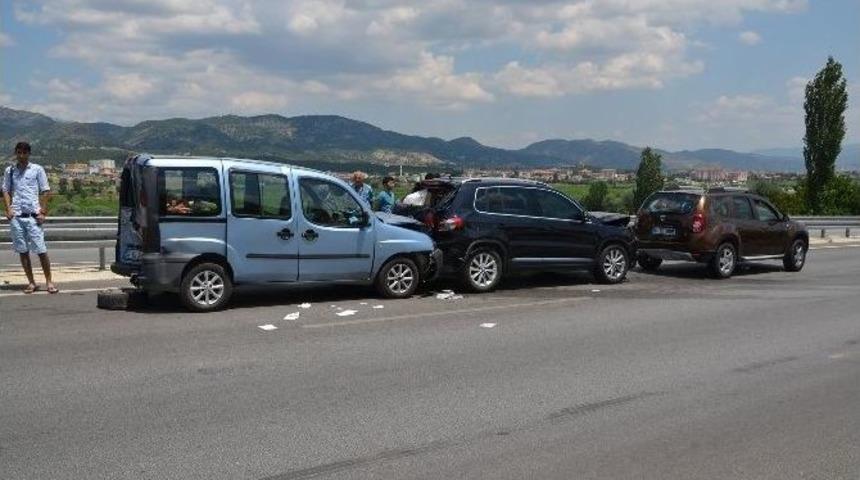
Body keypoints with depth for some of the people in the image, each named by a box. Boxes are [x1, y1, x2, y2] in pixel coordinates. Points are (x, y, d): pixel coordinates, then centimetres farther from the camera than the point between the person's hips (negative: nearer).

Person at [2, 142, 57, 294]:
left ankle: (49, 281, 4)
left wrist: (42, 212, -5)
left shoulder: (37, 170, 3)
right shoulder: (9, 171, 11)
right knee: (22, 251, 5)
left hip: (33, 215, -3)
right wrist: (8, 208, -1)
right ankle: (31, 282, 12)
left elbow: (44, 192, 2)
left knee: (41, 250, -5)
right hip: (16, 216, 3)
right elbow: (6, 191, 14)